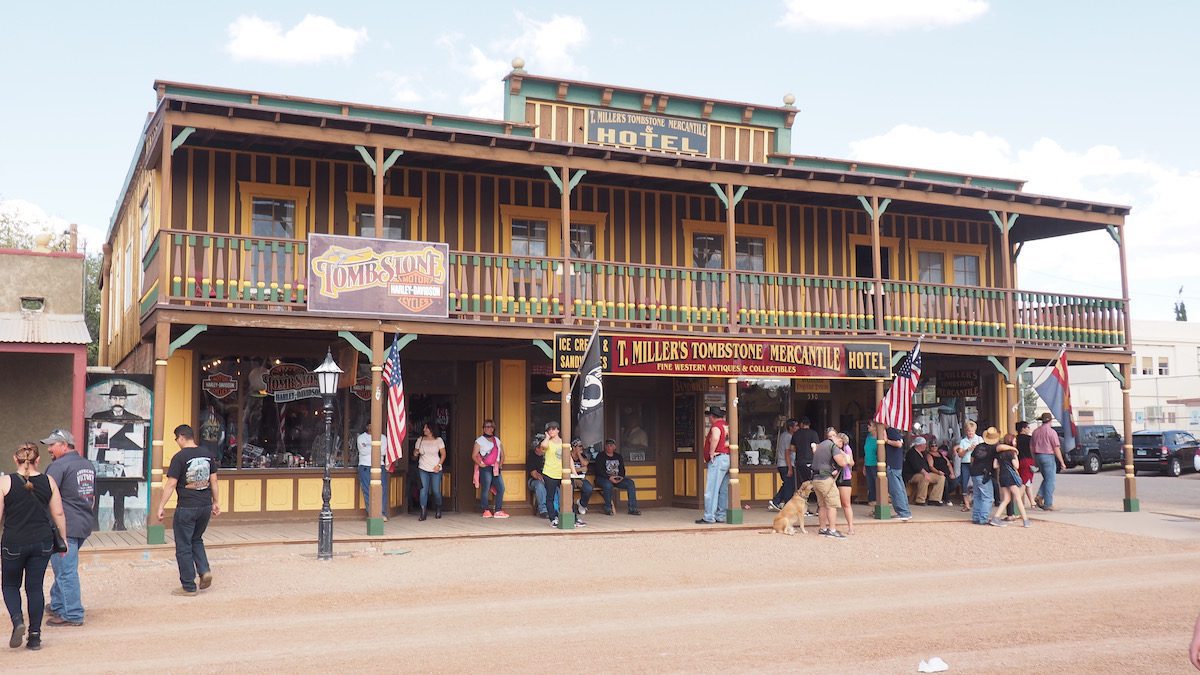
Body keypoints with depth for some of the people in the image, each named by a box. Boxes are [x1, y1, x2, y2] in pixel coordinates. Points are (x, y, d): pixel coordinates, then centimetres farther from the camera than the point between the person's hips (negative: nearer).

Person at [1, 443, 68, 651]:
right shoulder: (48, 481, 0)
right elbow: (58, 513, 3)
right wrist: (63, 538, 14)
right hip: (43, 543, 2)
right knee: (35, 587, 9)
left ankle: (18, 620, -6)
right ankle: (35, 636, 10)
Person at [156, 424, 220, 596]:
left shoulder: (180, 457, -12)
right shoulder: (207, 455, 6)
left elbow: (171, 484, -13)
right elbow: (213, 481, 10)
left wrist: (162, 506, -6)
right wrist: (216, 502, 18)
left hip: (186, 508, -6)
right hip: (206, 506, 6)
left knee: (184, 547, 5)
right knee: (196, 540, 25)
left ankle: (189, 586, 10)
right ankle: (205, 570, 7)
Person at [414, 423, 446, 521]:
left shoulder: (438, 440, 0)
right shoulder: (420, 440, 6)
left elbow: (443, 454, 3)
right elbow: (415, 452, 14)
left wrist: (439, 465, -9)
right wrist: (415, 452, -11)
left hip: (435, 469, -1)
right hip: (423, 469, 1)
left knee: (436, 490, -1)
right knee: (424, 489, -10)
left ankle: (438, 510, 23)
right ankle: (423, 512, -8)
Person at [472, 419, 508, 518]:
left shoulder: (497, 440, 18)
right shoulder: (480, 440, 2)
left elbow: (502, 454, 24)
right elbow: (474, 456, -1)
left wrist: (500, 463, 8)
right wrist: (480, 464, -14)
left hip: (496, 468, 5)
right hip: (485, 468, -5)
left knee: (501, 488, -2)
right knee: (485, 489, -6)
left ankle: (498, 511, 4)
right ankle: (486, 511, 1)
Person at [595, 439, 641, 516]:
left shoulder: (618, 456, 16)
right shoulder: (601, 456, 0)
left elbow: (622, 469, 14)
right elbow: (599, 471, -10)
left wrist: (621, 477, -9)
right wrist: (609, 478, -23)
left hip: (617, 479, 5)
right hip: (603, 478, -5)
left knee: (630, 483, -17)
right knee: (608, 485, -39)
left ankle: (632, 508, -18)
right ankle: (608, 509, -23)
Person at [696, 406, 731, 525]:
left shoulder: (716, 426, -10)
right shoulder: (727, 426, 18)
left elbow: (715, 438, -28)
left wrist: (711, 453, -19)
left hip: (718, 459, -10)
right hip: (727, 459, 10)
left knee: (711, 490, -9)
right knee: (723, 491, 10)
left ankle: (709, 517, -10)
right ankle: (721, 516, 13)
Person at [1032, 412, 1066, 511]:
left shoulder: (1036, 432, 10)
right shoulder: (1051, 432, -11)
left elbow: (1031, 447, 13)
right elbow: (1056, 448, -14)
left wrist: (1035, 460, 20)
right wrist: (1062, 462, -10)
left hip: (1038, 456, 7)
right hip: (1048, 456, -7)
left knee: (1046, 479, 20)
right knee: (1050, 481, 1)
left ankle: (1039, 497, 4)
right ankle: (1048, 504, 1)